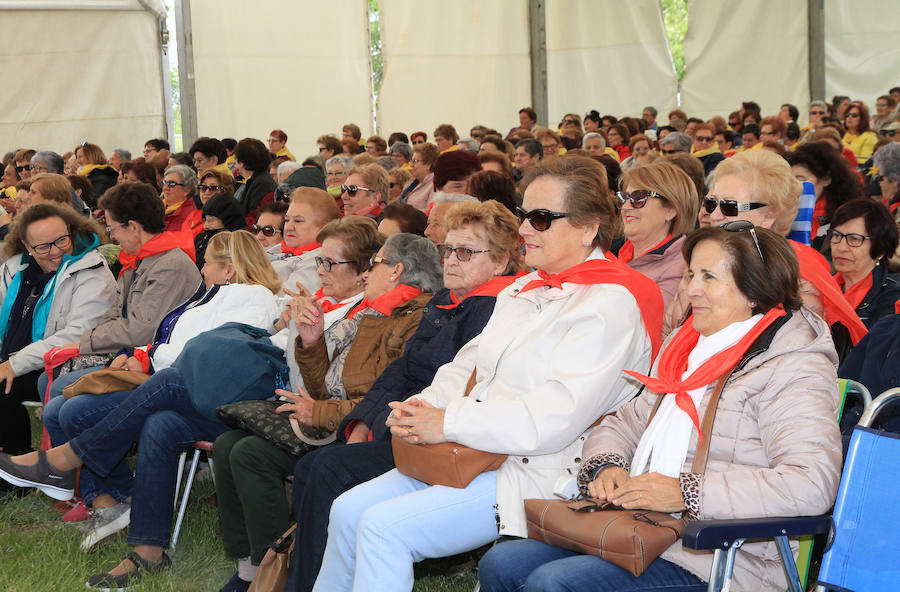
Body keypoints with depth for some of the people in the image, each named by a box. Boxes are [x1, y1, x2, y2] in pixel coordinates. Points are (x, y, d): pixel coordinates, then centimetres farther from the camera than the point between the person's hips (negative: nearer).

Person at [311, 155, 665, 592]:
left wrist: (449, 423, -18)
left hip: (535, 472, -9)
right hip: (469, 454, 9)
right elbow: (469, 363, 20)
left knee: (383, 528, -20)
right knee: (348, 510, -1)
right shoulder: (526, 289, 16)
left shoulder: (611, 306, -14)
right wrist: (421, 408, -2)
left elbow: (554, 419, -23)